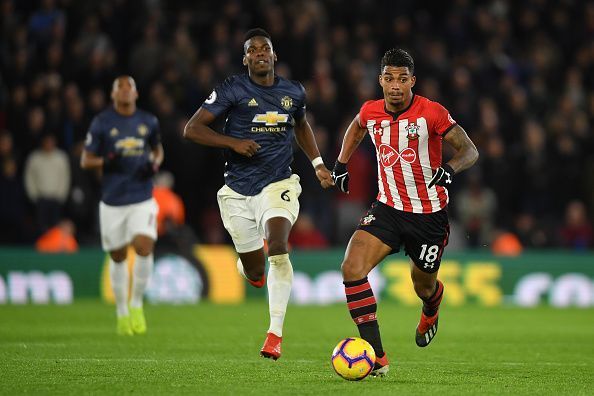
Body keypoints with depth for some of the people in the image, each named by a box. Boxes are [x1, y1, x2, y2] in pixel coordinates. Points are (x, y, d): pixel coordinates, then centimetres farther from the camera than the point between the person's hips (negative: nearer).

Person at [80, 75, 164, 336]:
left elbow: (157, 149, 22)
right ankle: (122, 313, 23)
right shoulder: (101, 123, -2)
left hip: (143, 199, 1)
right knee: (118, 258, 6)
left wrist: (154, 164, -1)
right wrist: (106, 161, -19)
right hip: (112, 202, -1)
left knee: (144, 248, -17)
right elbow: (85, 160, 1)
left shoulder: (148, 122, 5)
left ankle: (136, 305, 3)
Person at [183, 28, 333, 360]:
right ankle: (252, 265, 47)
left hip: (278, 184, 1)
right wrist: (234, 142, -19)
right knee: (255, 273, 4)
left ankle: (275, 334, -20)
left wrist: (318, 164, 21)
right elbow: (192, 129, -8)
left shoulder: (294, 92, 7)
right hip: (238, 190, 0)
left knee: (278, 246, -27)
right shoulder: (233, 89, -5)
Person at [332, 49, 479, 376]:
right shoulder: (370, 112, -2)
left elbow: (470, 150, -15)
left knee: (423, 287, 14)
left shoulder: (431, 113, -16)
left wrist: (450, 169, -34)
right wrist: (341, 163, 18)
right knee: (352, 267, -21)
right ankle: (377, 358, -21)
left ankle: (430, 312, 58)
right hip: (388, 209, 3)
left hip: (429, 214, -3)